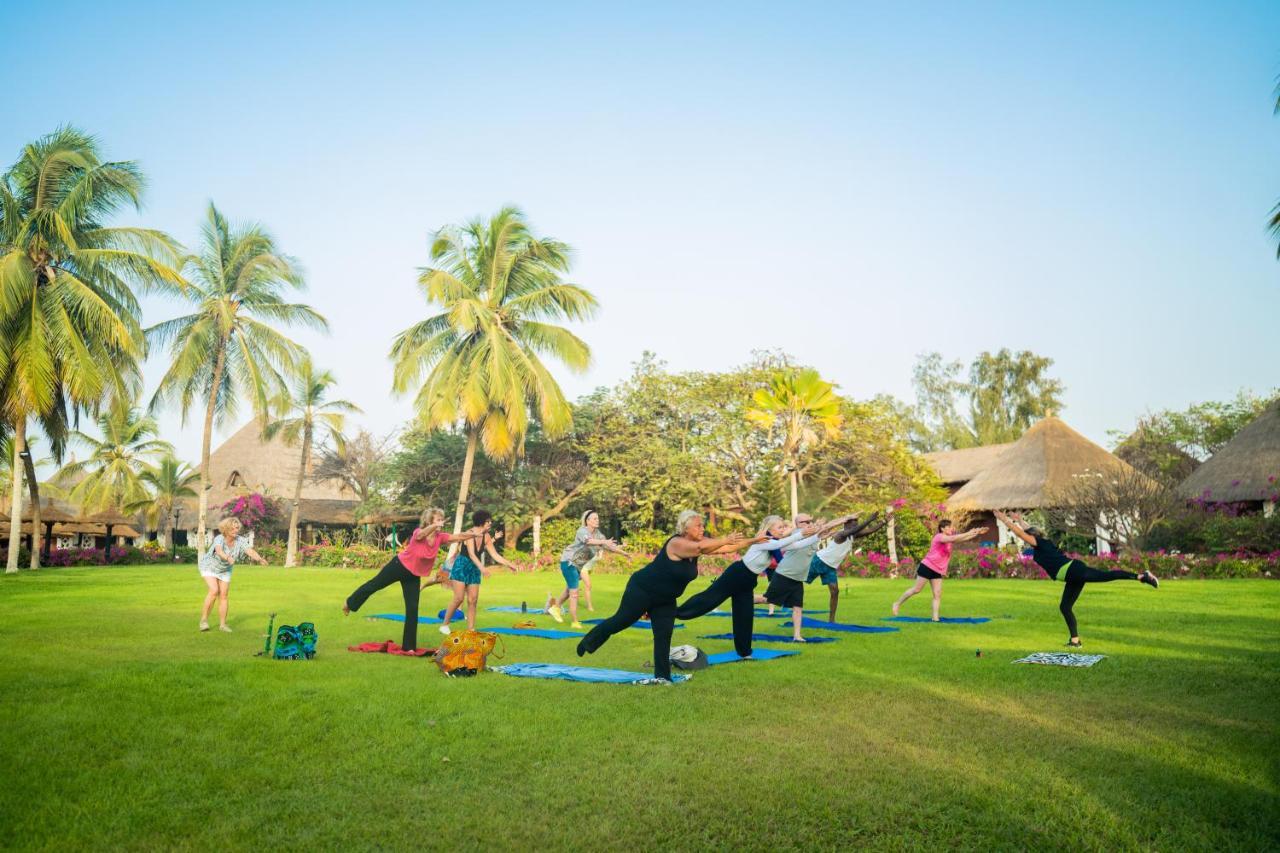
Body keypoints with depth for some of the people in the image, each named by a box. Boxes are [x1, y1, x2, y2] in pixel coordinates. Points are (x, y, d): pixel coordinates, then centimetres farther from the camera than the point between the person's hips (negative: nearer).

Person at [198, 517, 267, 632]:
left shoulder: (240, 540, -21)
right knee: (214, 591, -22)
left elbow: (250, 550, -37)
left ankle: (222, 624, 13)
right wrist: (228, 558, -73)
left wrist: (259, 559, -57)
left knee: (223, 595, 3)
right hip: (209, 567, -4)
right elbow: (219, 551, -52)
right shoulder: (219, 539, -31)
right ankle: (204, 619, -8)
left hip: (225, 570, 4)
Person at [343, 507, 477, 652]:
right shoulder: (418, 533, -27)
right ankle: (349, 603, 49)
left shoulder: (440, 537, -15)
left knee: (412, 610, 1)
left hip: (413, 576, 4)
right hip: (399, 566, -4)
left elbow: (459, 537, -25)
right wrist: (436, 526, -72)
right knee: (374, 585, 18)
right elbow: (424, 533, -52)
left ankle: (409, 646, 12)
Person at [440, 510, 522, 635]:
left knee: (473, 600, 1)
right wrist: (482, 568, -43)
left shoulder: (486, 537, -2)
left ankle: (470, 629, 6)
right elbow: (471, 554, -30)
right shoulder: (470, 533, -20)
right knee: (459, 598, -11)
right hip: (461, 566, -6)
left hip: (474, 569, 6)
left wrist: (509, 564, -2)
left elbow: (495, 555, 4)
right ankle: (444, 625, 5)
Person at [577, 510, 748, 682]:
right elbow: (701, 548, -47)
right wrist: (725, 539, -44)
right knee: (621, 621, 9)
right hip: (642, 590, -7)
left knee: (664, 636, 1)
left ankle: (662, 676, 7)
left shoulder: (698, 543, -5)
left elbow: (724, 547, -12)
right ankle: (588, 642, 31)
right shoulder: (676, 543, -30)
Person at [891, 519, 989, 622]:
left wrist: (977, 533, -3)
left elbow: (963, 539, 7)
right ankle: (897, 603, 10)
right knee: (916, 589, -3)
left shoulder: (949, 539, 12)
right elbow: (953, 538, -31)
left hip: (938, 571, 8)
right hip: (927, 566, -8)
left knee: (938, 594, -2)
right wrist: (968, 533, -29)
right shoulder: (939, 537, -14)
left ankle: (935, 617, -4)